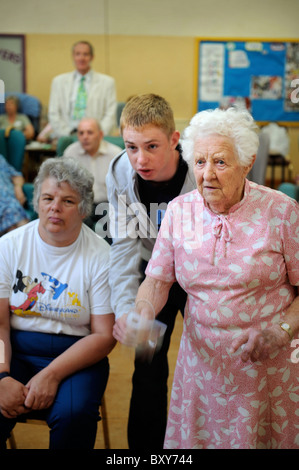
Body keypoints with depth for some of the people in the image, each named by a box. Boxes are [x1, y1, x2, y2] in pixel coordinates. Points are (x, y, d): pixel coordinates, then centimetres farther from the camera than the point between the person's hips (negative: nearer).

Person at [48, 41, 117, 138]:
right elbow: (53, 114, 11)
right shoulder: (58, 81, 15)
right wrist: (68, 133, -3)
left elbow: (110, 115, 5)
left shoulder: (107, 82, 11)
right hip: (67, 137, 1)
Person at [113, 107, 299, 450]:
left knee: (261, 439, 9)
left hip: (266, 361, -2)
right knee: (194, 438, 11)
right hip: (202, 357, 3)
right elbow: (158, 280, 2)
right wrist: (139, 315, -17)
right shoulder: (179, 210, 0)